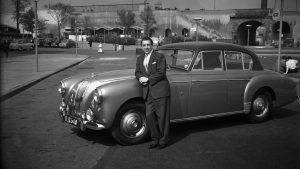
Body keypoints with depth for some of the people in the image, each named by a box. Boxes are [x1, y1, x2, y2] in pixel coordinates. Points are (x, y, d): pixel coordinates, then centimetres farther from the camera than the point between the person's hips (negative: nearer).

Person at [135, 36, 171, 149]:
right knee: (149, 116, 5)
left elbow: (161, 73, -12)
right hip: (148, 92, 6)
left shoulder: (159, 57, -4)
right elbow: (137, 72, 15)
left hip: (160, 90, -6)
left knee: (162, 117, 0)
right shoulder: (140, 59, 17)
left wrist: (148, 79, -12)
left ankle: (163, 140, 12)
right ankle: (155, 139, 20)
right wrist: (140, 78, -7)